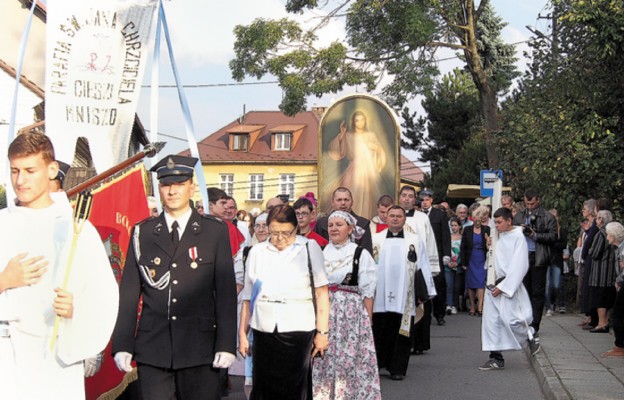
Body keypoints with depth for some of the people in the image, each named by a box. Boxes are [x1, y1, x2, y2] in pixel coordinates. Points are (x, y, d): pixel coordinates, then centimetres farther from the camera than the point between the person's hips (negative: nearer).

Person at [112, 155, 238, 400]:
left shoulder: (215, 231, 4)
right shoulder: (142, 233, 8)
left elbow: (226, 291, 1)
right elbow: (128, 292, 7)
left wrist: (226, 344, -5)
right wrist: (122, 345, 1)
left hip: (199, 349, -1)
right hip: (152, 348, 1)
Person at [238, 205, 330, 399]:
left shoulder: (310, 248, 2)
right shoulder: (257, 251, 10)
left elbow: (321, 293, 0)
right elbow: (248, 296, 12)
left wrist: (322, 332, -5)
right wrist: (242, 333, 10)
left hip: (298, 330, -2)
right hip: (264, 330, 2)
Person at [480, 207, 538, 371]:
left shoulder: (518, 238, -9)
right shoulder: (498, 237, 11)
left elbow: (518, 266, -13)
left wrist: (503, 286, -16)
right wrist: (490, 247, 1)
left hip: (509, 284, -7)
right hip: (494, 284, 7)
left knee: (509, 318, -12)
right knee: (492, 321, 4)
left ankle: (530, 338, 15)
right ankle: (496, 357, 10)